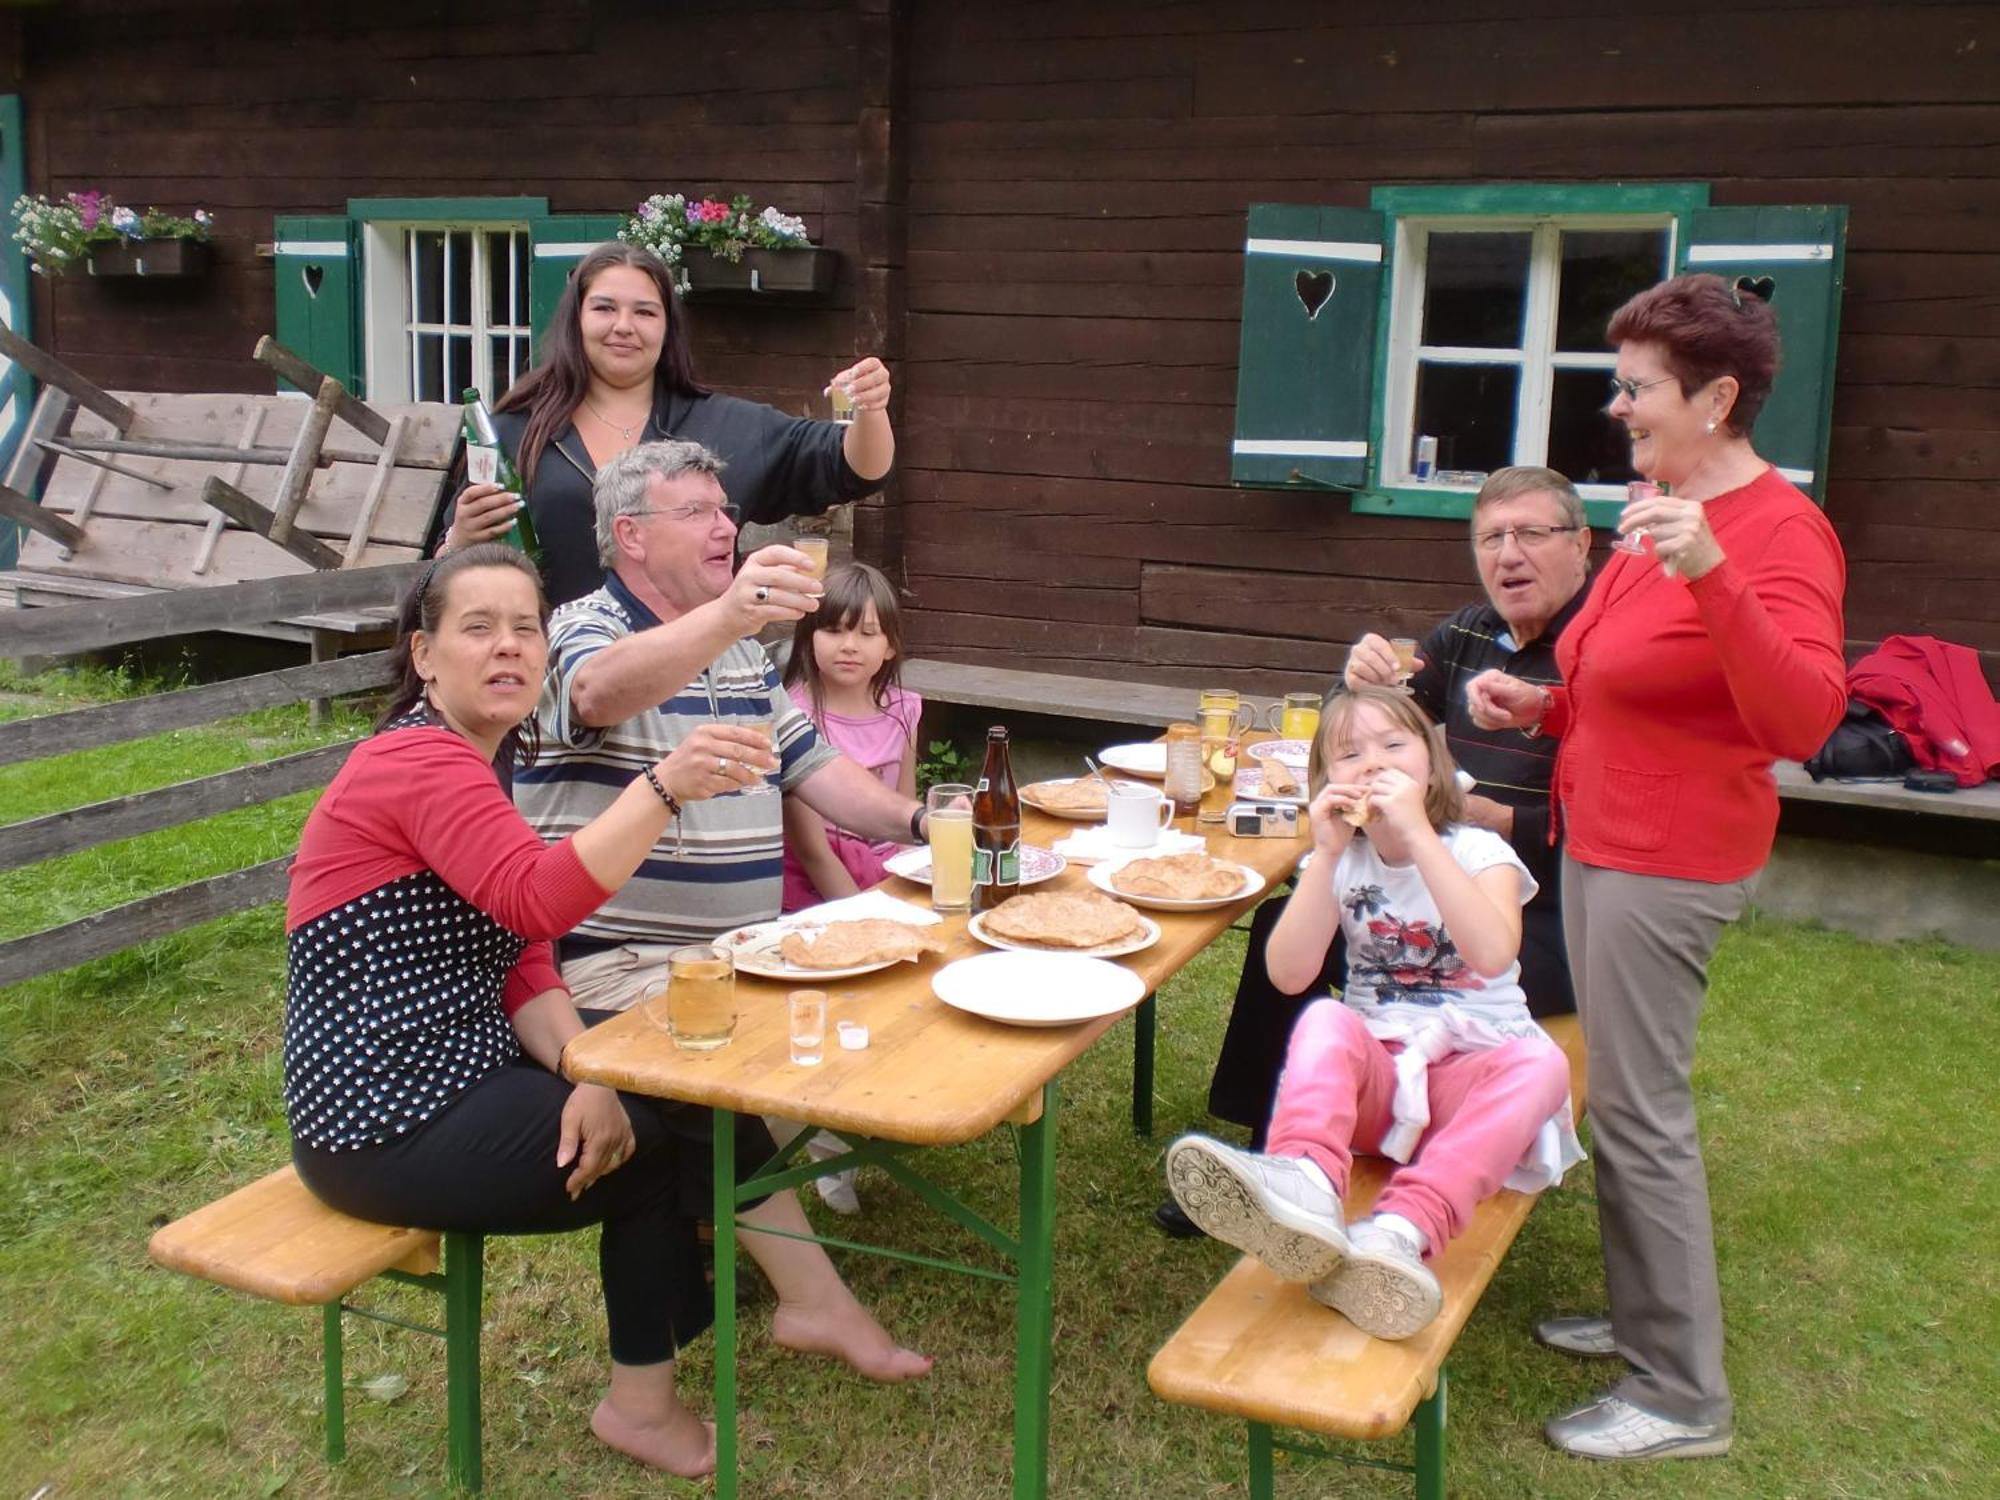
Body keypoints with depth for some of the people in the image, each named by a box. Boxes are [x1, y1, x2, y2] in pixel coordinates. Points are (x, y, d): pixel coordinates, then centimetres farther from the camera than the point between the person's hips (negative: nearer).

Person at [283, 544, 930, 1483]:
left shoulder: (471, 768, 12)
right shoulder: (418, 762, -17)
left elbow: (521, 967, 4)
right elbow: (538, 902, -35)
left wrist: (582, 1073, -13)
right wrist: (662, 785, -45)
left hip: (455, 1072, 9)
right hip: (392, 1126, -9)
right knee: (672, 1136, -4)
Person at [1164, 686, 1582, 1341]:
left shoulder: (1478, 851, -3)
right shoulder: (1343, 863, 6)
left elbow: (1493, 954, -26)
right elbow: (1289, 974, -11)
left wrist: (1417, 833, -29)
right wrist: (1325, 854, -17)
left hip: (1473, 1076, -1)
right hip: (1373, 1073, 2)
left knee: (1539, 1062, -33)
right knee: (1326, 1021, -29)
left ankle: (1402, 1230, -51)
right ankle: (1304, 1183, -57)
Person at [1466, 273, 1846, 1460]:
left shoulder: (1781, 531, -17)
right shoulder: (1660, 514, 11)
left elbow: (1802, 722, -32)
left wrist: (1712, 577, -44)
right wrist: (1541, 707, 7)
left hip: (1670, 863, -9)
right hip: (1605, 845, 9)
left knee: (1641, 1113, -2)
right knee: (1627, 1098, 17)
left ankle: (1684, 1398, 11)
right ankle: (1645, 1318, 33)